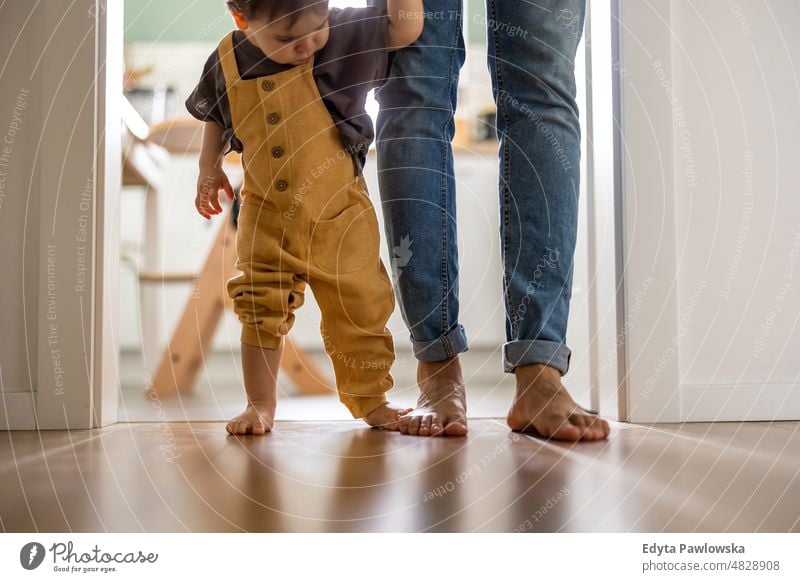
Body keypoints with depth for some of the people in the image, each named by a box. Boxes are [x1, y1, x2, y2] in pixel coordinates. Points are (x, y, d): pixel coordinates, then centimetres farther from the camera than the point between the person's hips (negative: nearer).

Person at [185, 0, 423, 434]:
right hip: (266, 217, 2)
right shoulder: (226, 63, -7)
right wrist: (209, 168, 8)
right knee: (261, 311, 2)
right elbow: (215, 118, 12)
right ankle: (260, 404, 17)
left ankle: (371, 402, 25)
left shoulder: (345, 35, -15)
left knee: (358, 312, 7)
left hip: (342, 213, -1)